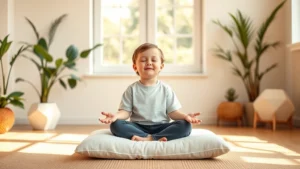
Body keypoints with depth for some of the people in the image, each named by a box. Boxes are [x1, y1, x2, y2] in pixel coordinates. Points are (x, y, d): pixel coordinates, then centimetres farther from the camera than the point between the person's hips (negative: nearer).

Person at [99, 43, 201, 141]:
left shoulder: (165, 89, 7)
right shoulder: (132, 89, 5)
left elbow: (173, 112, 4)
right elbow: (126, 111, -1)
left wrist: (185, 116, -17)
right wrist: (116, 115, -23)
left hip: (161, 127, 1)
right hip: (138, 127, 0)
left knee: (185, 125, -24)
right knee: (115, 125, -27)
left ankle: (149, 138, -33)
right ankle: (156, 138, -35)